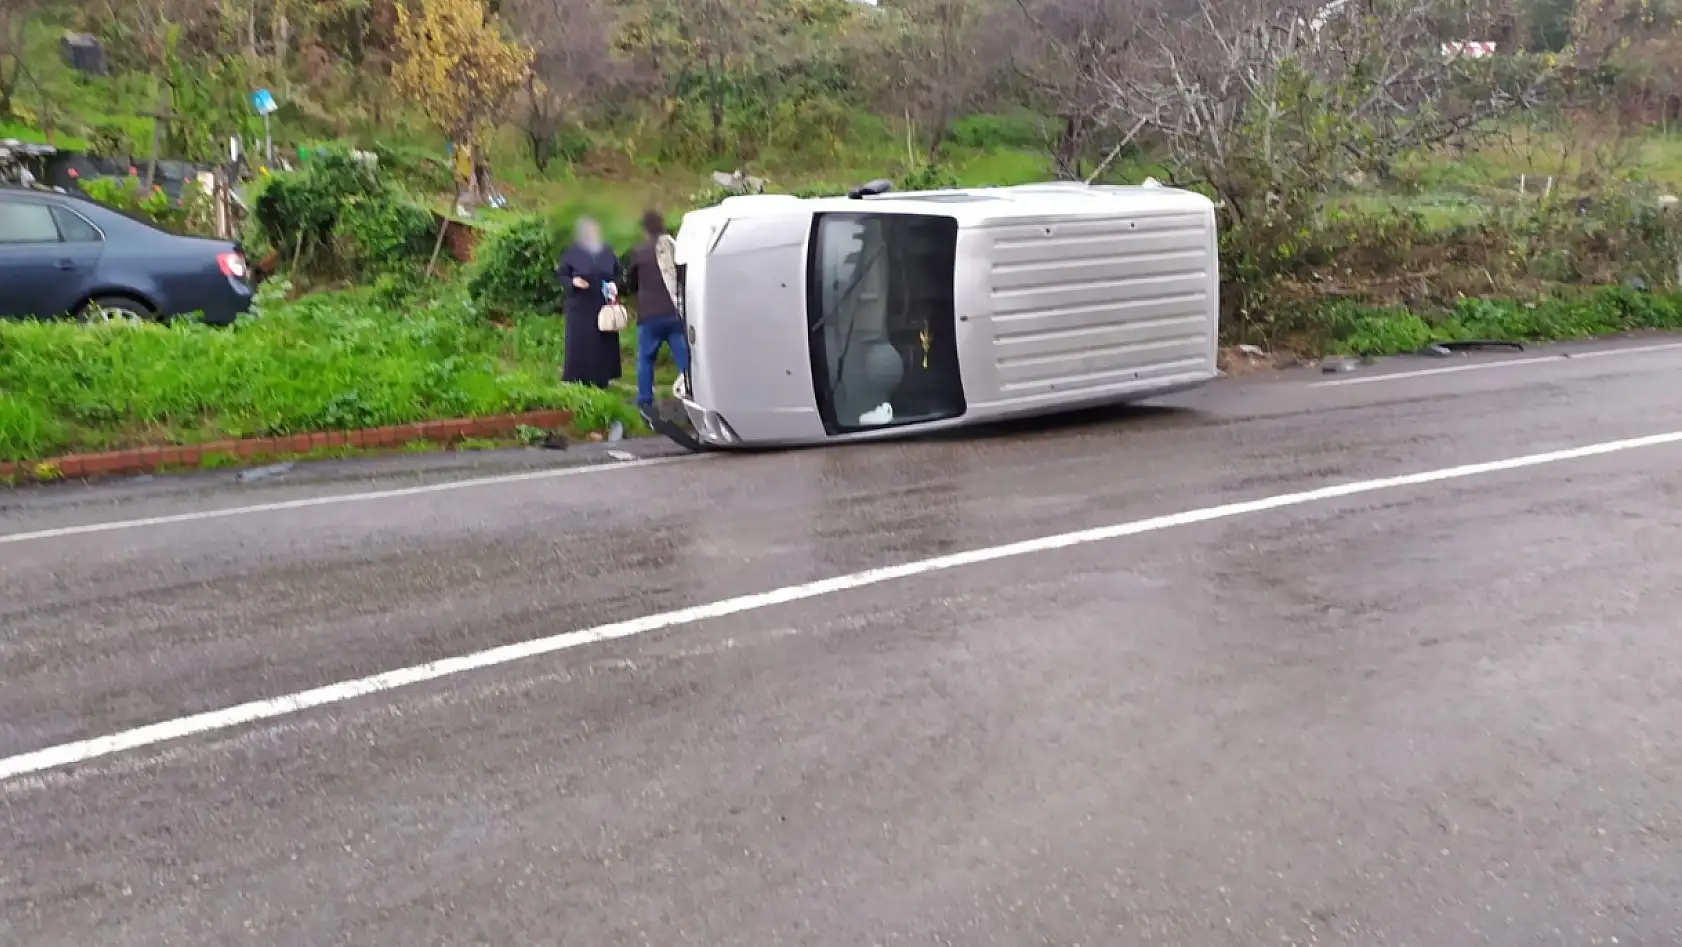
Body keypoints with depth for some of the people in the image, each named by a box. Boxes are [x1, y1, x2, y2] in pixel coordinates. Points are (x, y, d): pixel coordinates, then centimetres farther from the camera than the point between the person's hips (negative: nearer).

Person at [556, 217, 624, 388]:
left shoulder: (607, 252, 8)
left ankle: (601, 384, 14)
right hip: (579, 309, -3)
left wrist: (615, 284, -5)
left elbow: (619, 274, 15)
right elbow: (561, 275, 1)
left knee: (604, 347, 4)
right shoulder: (572, 252, -2)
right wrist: (572, 281, -18)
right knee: (579, 348, -6)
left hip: (604, 309, 4)